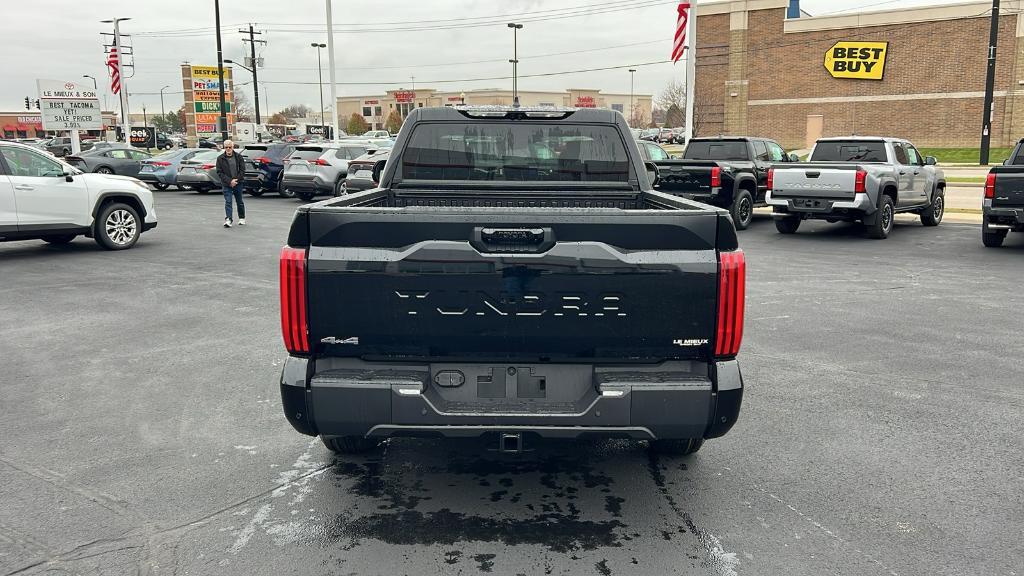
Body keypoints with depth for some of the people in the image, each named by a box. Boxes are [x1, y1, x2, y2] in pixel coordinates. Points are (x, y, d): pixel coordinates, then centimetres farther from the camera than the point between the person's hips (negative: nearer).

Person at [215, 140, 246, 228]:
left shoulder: (239, 157, 1)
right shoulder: (220, 158, -1)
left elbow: (242, 170, -1)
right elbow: (219, 172, -4)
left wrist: (236, 180, -13)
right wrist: (229, 181, -14)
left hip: (238, 183, 1)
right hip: (227, 185, -1)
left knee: (239, 202, 13)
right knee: (228, 202, -12)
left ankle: (242, 218, 29)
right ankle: (228, 220, -18)